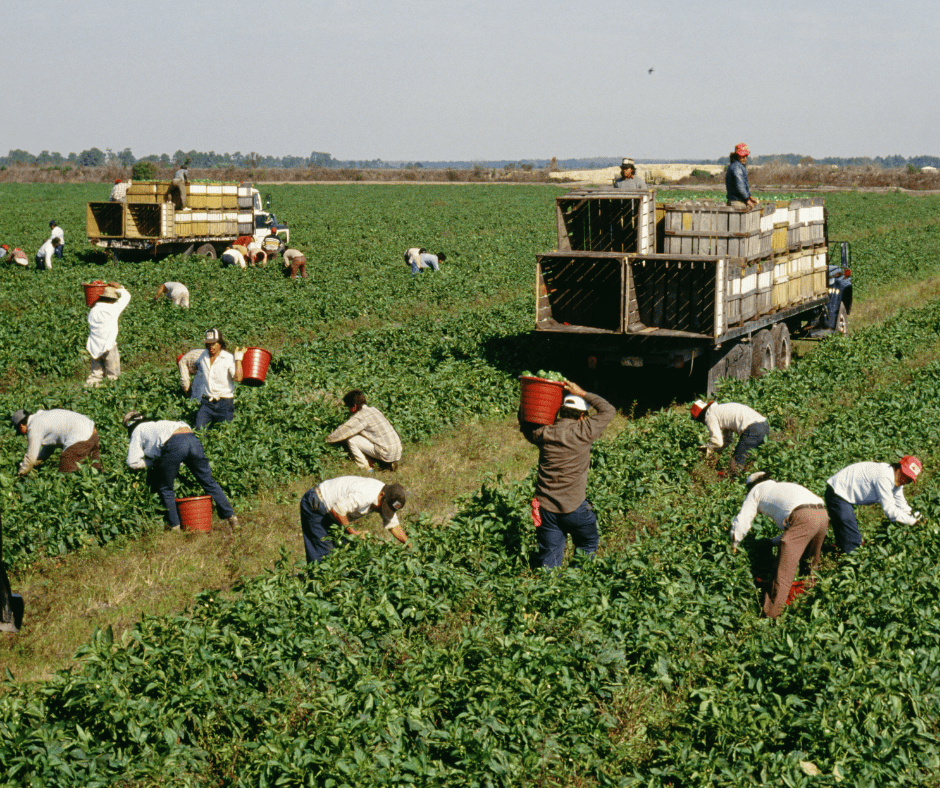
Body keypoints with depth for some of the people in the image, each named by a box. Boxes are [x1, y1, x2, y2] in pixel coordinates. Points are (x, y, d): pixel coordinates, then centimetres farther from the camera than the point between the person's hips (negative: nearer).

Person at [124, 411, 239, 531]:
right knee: (208, 482, 13)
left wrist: (153, 464, 29)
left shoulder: (137, 431, 25)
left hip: (173, 444, -6)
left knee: (165, 489, 14)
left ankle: (175, 526, 14)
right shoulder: (155, 424, 41)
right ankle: (231, 517, 14)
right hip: (192, 439, 6)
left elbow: (133, 462, 17)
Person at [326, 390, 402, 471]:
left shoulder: (361, 417, -10)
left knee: (351, 440, -3)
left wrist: (327, 439, 10)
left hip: (386, 453, -8)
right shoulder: (373, 409, 16)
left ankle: (365, 468, 5)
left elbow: (343, 431, -6)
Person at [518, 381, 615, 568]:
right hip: (573, 507, -3)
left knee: (549, 558, 10)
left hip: (545, 508, 3)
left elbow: (524, 422, 21)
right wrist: (582, 394, 6)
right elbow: (607, 410, 3)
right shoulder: (583, 432, -11)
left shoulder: (543, 434, -1)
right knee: (588, 546, 21)